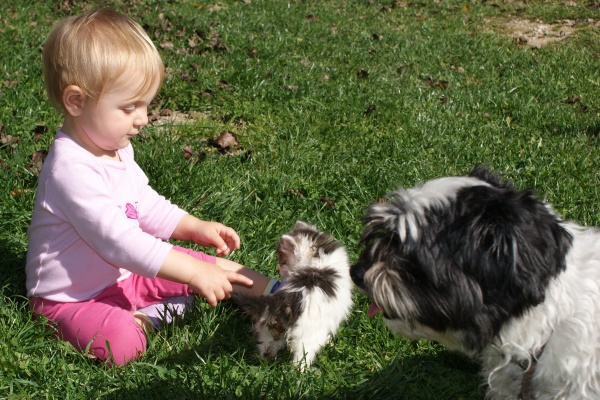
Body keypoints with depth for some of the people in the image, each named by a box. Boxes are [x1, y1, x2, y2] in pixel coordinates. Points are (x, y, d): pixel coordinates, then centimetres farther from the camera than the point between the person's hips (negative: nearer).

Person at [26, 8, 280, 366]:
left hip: (124, 274, 9)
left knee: (210, 265, 1)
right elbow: (119, 240, -37)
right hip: (72, 297, -9)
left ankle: (278, 294, 10)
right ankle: (141, 319, -8)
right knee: (121, 343, -34)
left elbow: (145, 203, 16)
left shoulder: (115, 148, 1)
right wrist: (195, 274, -36)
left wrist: (196, 227, 4)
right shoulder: (71, 171, -33)